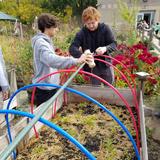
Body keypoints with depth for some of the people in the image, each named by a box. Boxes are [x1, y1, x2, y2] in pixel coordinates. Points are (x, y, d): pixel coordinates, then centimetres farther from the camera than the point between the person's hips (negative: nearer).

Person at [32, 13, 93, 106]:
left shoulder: (46, 41, 10)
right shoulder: (40, 42, -22)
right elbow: (52, 60, -41)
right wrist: (76, 61, -48)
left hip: (50, 85, 9)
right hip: (45, 88, -9)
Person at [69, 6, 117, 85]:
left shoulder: (105, 28, -10)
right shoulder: (82, 33, -12)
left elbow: (114, 44, -11)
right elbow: (72, 48, -19)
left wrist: (105, 48, -35)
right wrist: (82, 55, -41)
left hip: (106, 65, 1)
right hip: (92, 67, 0)